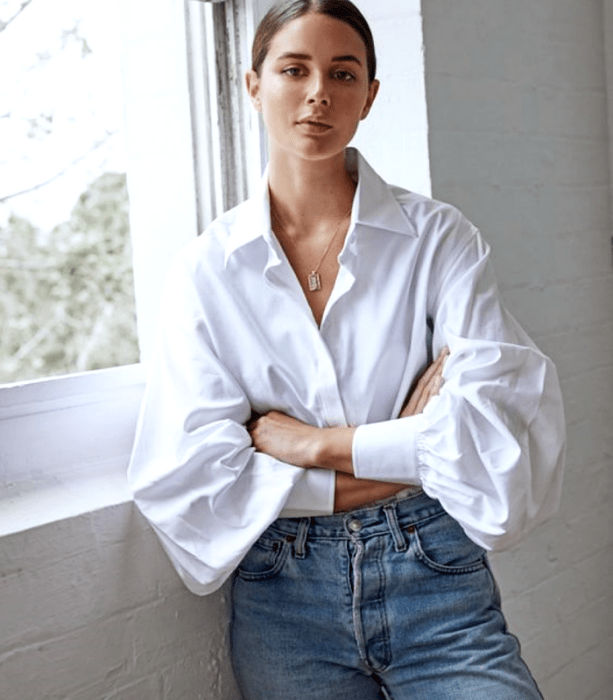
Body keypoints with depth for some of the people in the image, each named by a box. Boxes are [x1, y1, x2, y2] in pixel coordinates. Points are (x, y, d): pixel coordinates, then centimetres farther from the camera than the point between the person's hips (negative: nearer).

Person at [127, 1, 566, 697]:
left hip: (431, 577, 0)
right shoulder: (207, 267, -3)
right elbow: (189, 477, -10)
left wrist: (312, 444, -16)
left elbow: (507, 418, -15)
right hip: (281, 599, 1)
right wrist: (407, 460, -13)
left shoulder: (436, 235, -4)